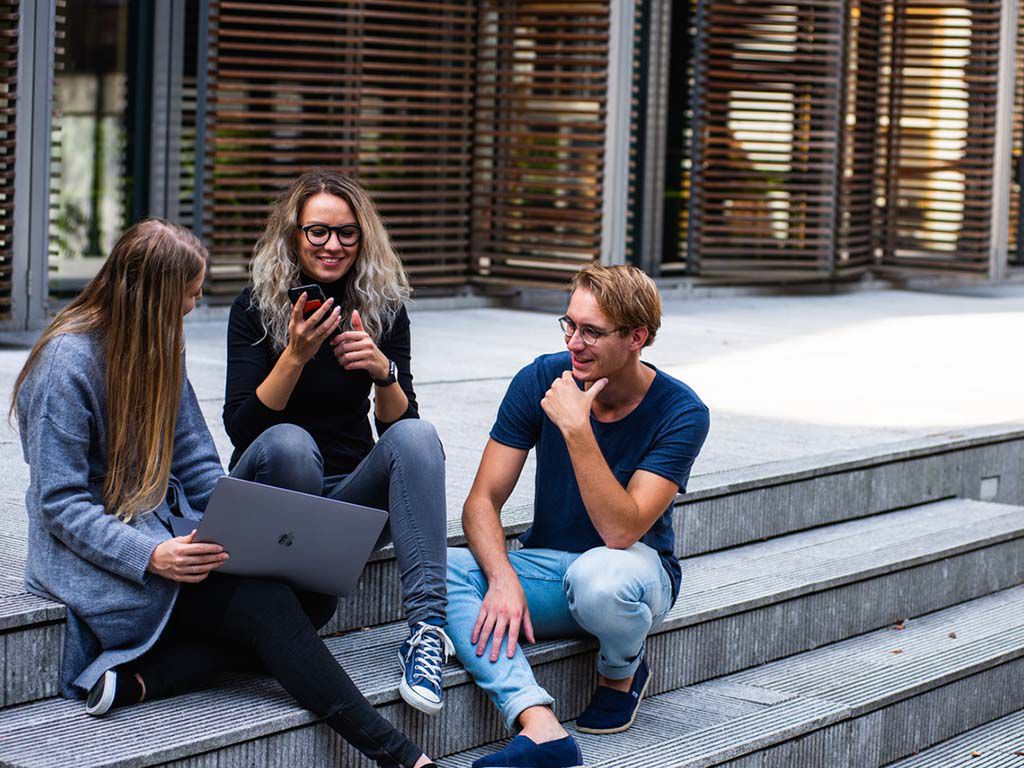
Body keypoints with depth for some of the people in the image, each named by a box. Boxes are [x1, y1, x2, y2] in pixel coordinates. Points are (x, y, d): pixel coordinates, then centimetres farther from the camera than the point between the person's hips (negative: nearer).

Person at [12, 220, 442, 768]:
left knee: (314, 593, -17)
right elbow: (61, 504, -16)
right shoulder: (66, 363, -14)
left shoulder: (160, 346, 11)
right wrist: (150, 557, -30)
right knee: (267, 604, -26)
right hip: (94, 553, -8)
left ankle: (137, 678, -26)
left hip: (168, 531, 8)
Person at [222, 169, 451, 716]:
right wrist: (295, 355, -27)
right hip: (269, 494, -2)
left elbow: (397, 424, -1)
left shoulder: (383, 308, 2)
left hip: (351, 496, 3)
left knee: (417, 435, -27)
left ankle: (427, 625, -39)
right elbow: (241, 428, -14)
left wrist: (383, 372, -21)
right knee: (289, 442, -35)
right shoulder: (256, 308, -5)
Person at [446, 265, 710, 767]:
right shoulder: (540, 381, -8)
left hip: (635, 566, -3)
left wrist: (576, 429, -33)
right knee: (441, 569, -26)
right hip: (545, 565, 4)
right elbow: (482, 501, -9)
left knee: (598, 575, -40)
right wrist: (503, 580, -28)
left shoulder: (680, 413, -17)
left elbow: (621, 531, -27)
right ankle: (540, 726, -40)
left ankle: (622, 673, -3)